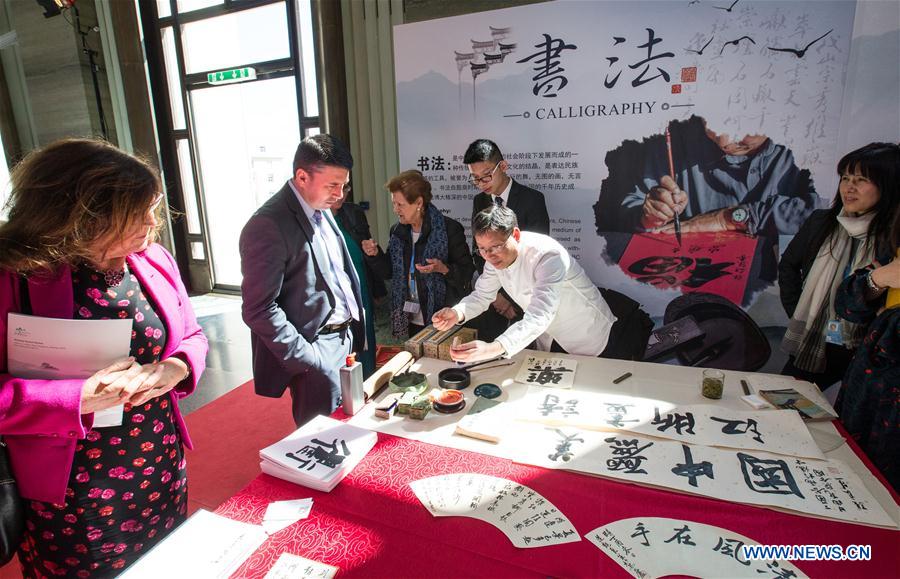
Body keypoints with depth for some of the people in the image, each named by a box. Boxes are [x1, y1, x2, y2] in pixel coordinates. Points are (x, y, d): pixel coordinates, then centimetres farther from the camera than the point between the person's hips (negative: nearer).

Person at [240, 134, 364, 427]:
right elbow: (259, 309, -19)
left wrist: (356, 323, 12)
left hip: (345, 337, 8)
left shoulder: (322, 211, 9)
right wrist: (307, 361, -18)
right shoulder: (268, 226, -18)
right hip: (316, 350, -8)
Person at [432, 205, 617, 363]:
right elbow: (482, 295, -5)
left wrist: (494, 348, -62)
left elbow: (538, 318, -47)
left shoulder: (549, 255, -37)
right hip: (548, 337, 6)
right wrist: (457, 313, -29)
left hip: (586, 339, -5)